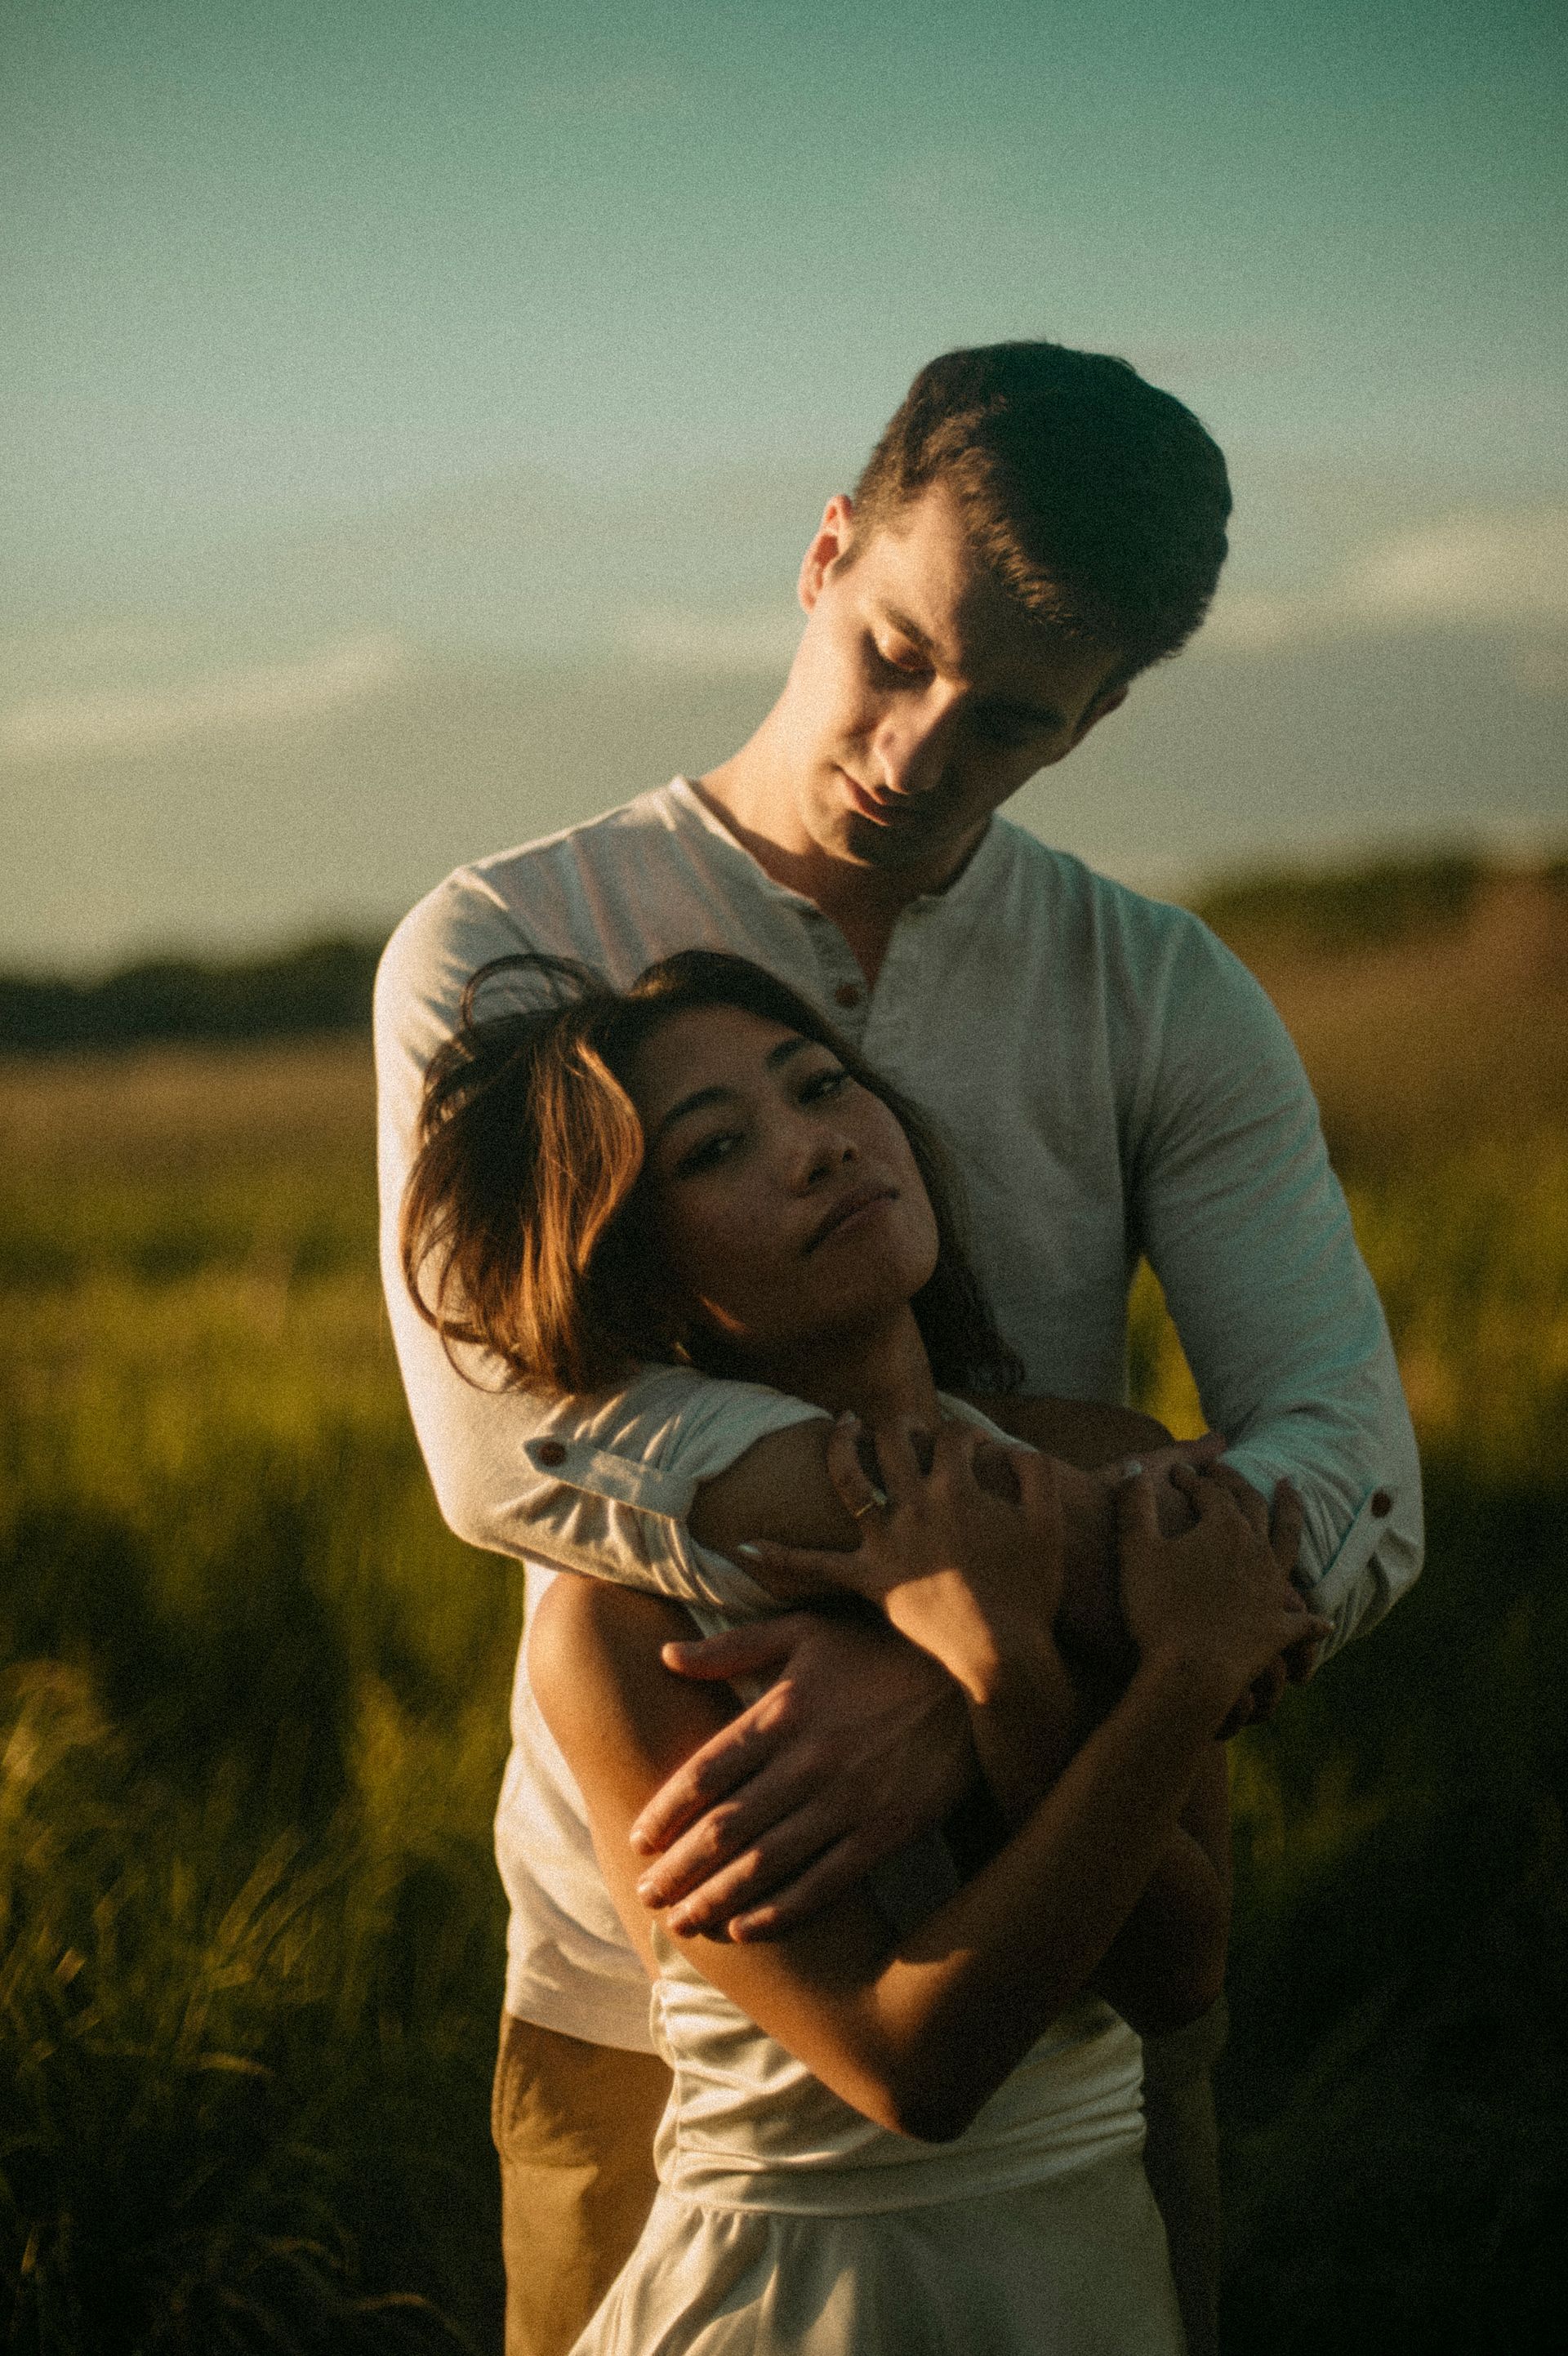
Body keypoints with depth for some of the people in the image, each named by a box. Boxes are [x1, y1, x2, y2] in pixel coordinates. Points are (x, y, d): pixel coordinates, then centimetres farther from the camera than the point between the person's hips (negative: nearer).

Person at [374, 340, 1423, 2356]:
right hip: (653, 1997, -1)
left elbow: (1352, 1491, -12)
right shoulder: (501, 953, -4)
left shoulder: (1166, 1002, 1)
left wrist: (972, 1680, -31)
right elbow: (505, 1437, -21)